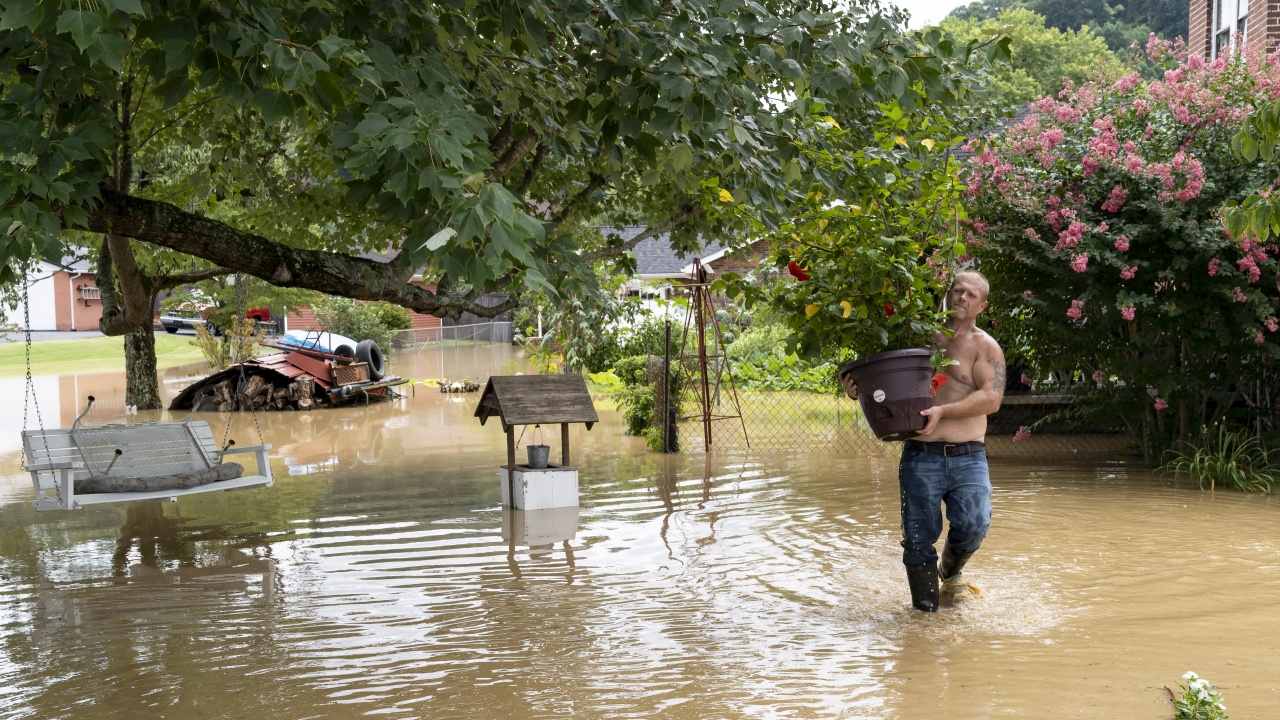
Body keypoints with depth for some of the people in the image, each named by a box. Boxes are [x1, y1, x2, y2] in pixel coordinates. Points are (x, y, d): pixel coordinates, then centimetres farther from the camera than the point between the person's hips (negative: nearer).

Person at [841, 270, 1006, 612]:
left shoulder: (985, 347, 6)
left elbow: (992, 398, -10)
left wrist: (943, 411, -22)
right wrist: (857, 390, -3)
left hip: (968, 458, -1)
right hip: (920, 458, 1)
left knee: (973, 526, -15)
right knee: (919, 539, 0)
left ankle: (949, 572, 18)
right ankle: (926, 610, 15)